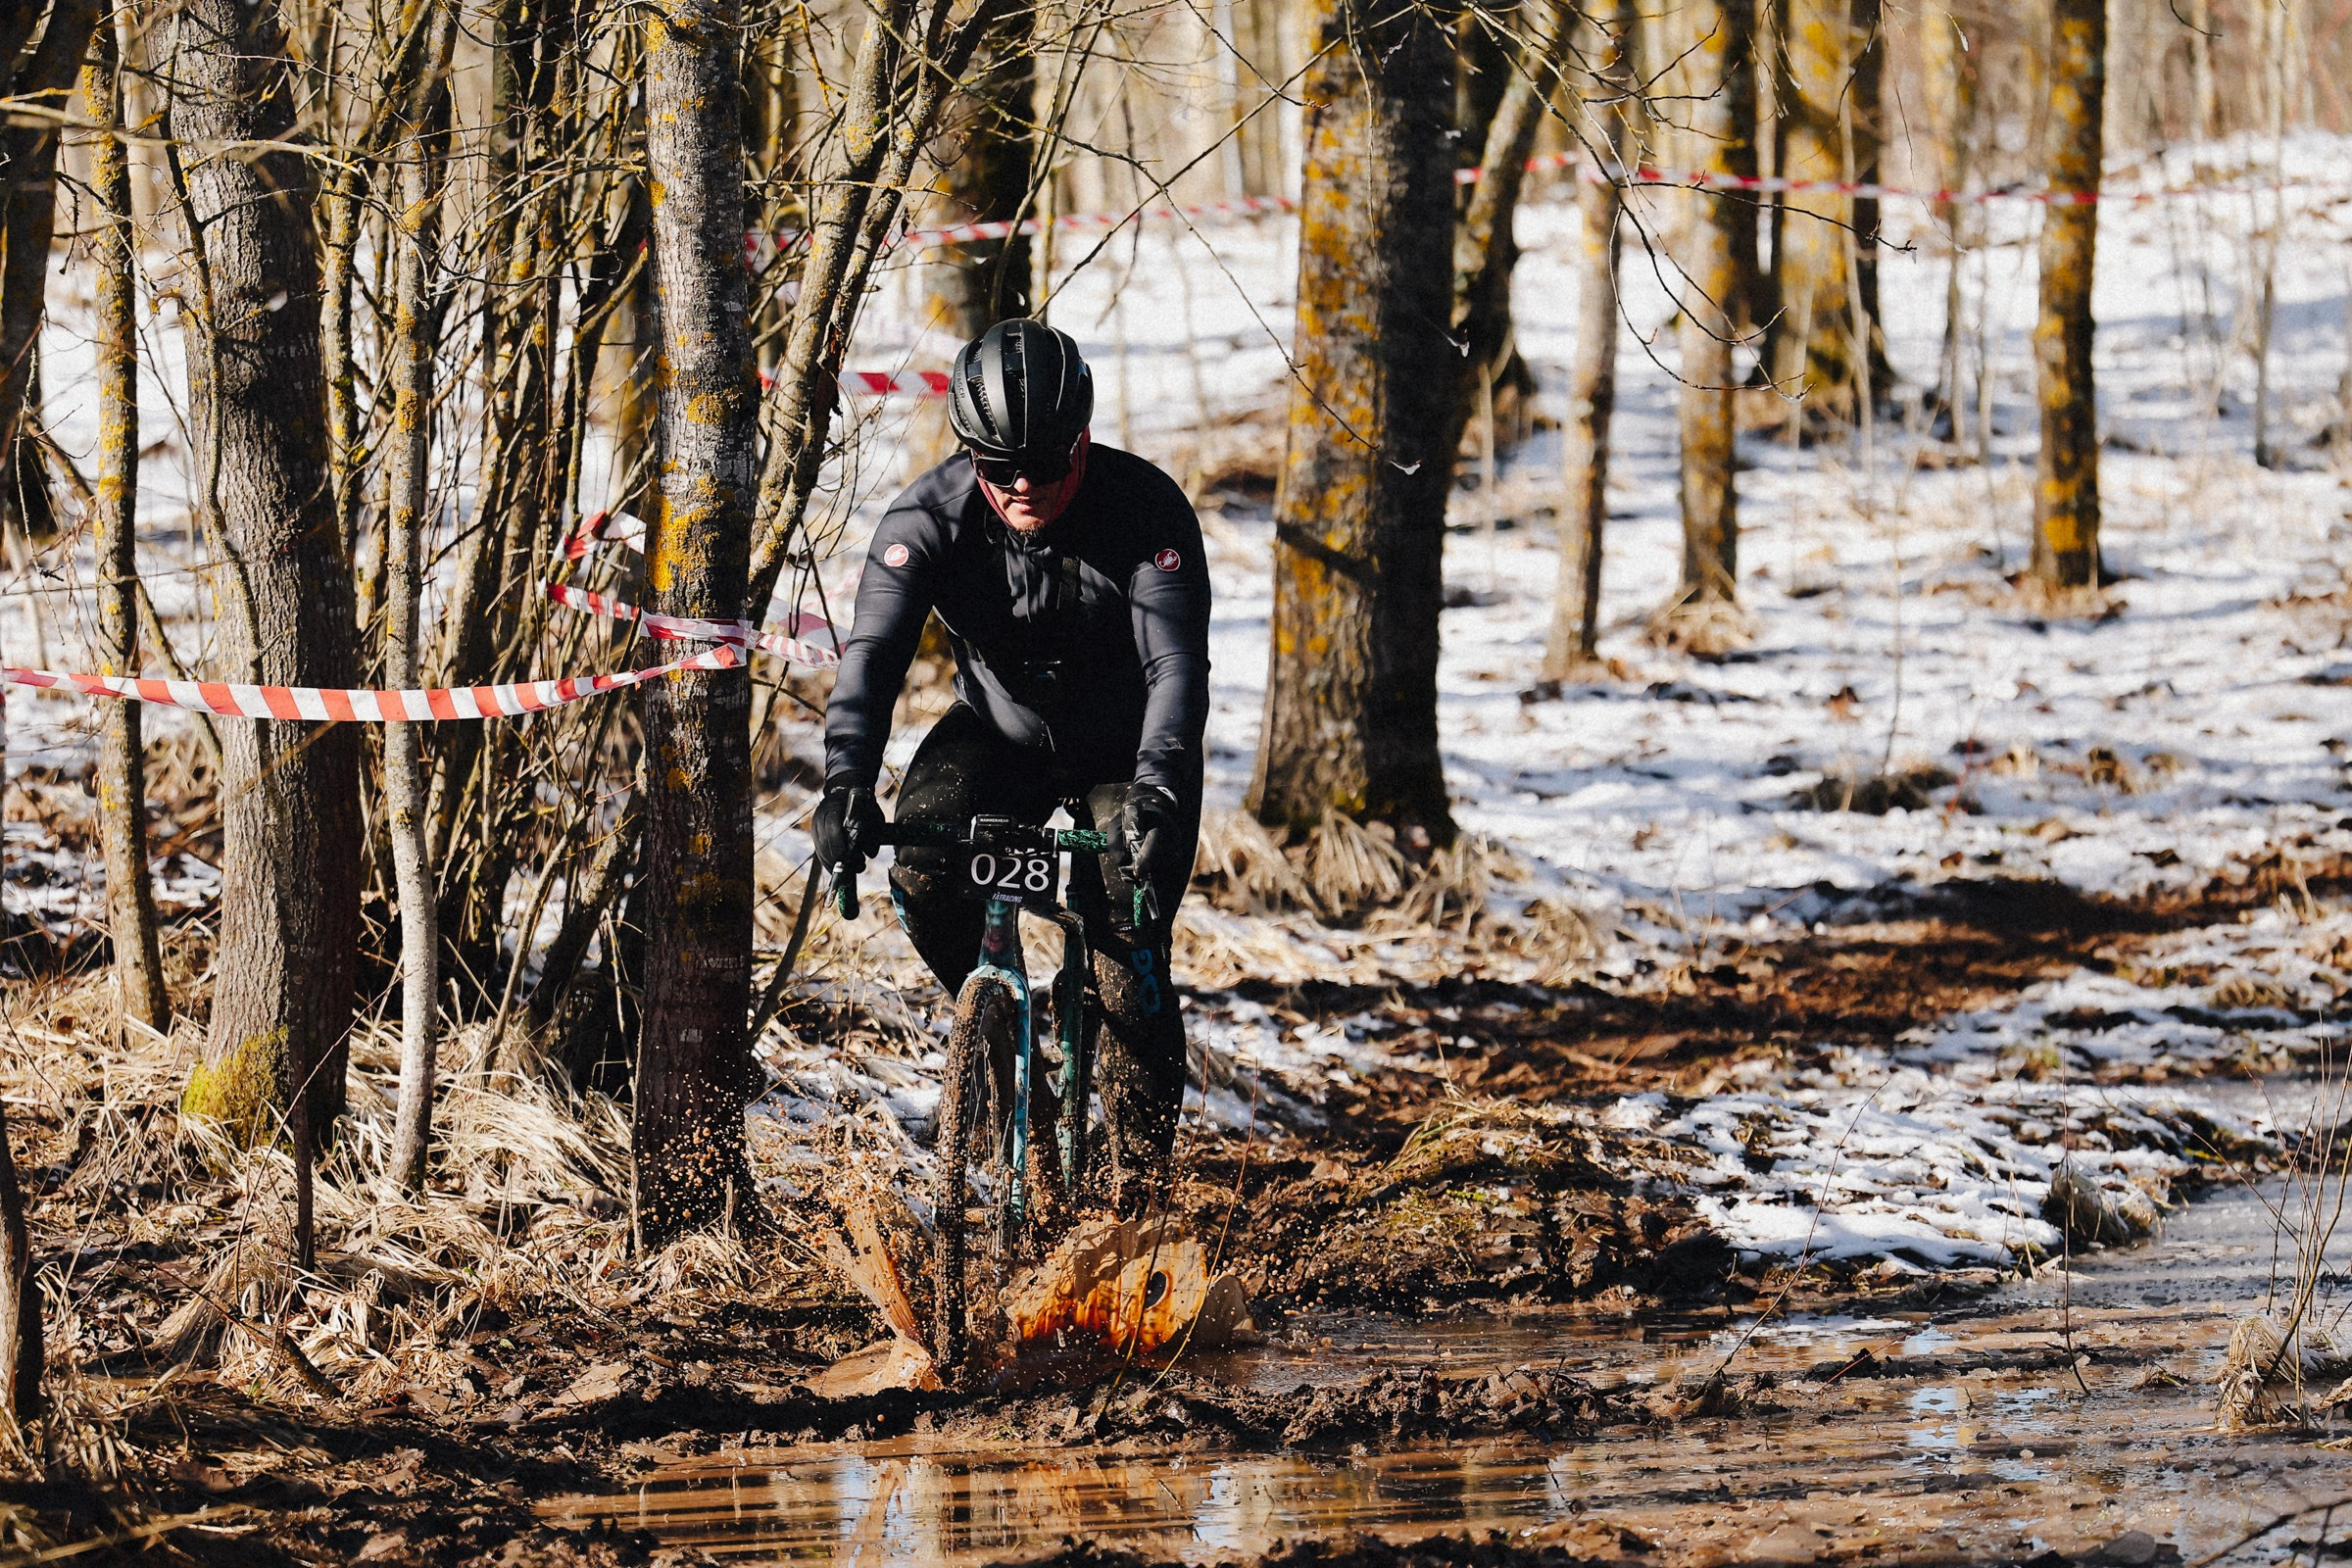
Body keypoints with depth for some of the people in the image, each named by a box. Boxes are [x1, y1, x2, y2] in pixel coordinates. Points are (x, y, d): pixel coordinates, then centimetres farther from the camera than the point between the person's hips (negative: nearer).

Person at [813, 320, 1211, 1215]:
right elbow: (873, 650, -29)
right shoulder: (931, 517, -21)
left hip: (1125, 752, -2)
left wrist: (1157, 790, -51)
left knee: (1129, 965, -17)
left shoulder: (1146, 510, -26)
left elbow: (1178, 663, -34)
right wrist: (847, 783, -46)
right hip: (1000, 733, 2)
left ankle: (1142, 1186, -5)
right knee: (918, 868, -27)